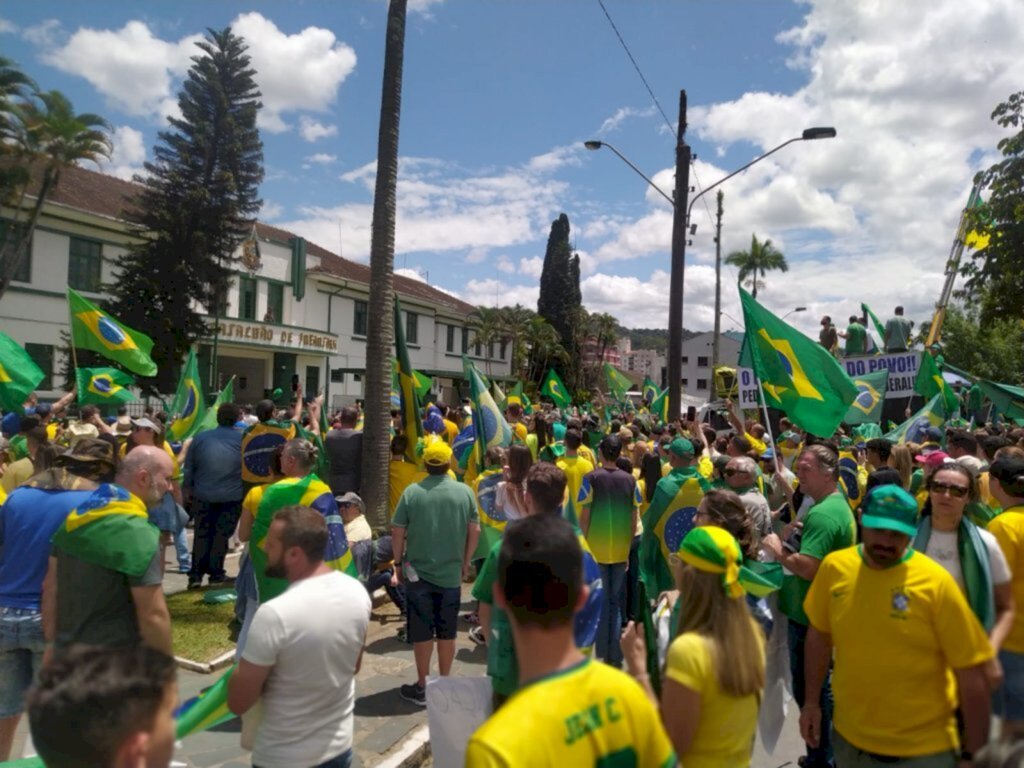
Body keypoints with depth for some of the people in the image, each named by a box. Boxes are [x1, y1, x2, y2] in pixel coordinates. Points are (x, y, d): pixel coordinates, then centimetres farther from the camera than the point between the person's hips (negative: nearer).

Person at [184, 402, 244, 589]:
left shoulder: (200, 438, 3)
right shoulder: (244, 439, -1)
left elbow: (189, 467, 9)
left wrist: (188, 489, 20)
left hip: (203, 495, 2)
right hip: (232, 496, -1)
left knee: (201, 535, 11)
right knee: (222, 535, 7)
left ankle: (196, 575, 10)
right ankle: (216, 574, 11)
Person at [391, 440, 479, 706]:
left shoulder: (412, 492, -9)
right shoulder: (465, 492, -5)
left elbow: (397, 532, -6)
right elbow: (475, 530, 0)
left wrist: (399, 564, 7)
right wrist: (465, 563, 12)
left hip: (418, 573, -1)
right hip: (451, 574, 1)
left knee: (422, 633, 10)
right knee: (447, 633, 14)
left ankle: (422, 688, 20)